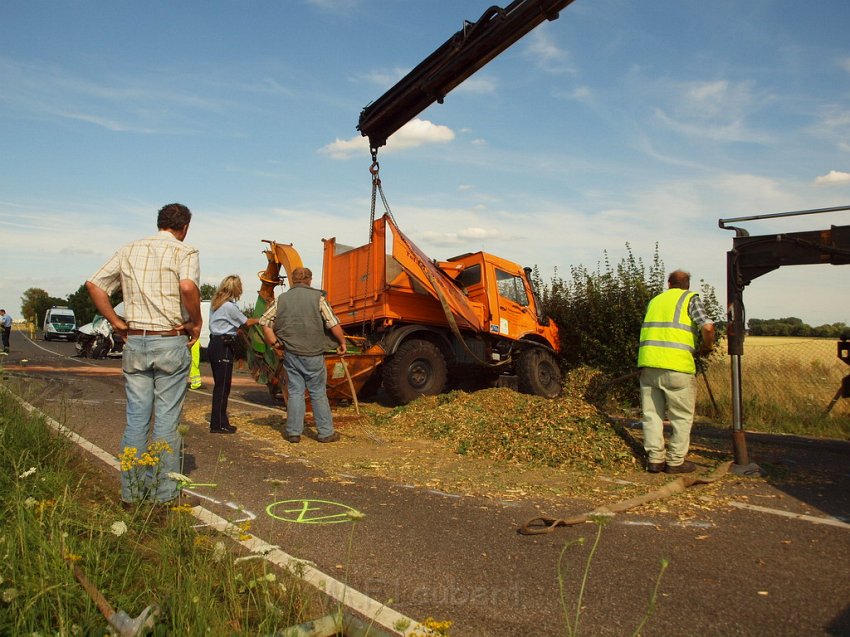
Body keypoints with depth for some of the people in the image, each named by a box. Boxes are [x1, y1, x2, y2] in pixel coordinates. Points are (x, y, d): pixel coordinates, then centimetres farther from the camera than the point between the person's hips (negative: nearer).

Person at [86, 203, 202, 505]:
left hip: (135, 342, 5)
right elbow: (188, 287, -25)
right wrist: (196, 322, -11)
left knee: (136, 418, 11)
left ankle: (132, 492, 18)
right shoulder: (184, 252, -5)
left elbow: (94, 284, 6)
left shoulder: (129, 250, 11)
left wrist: (116, 322, 8)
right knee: (166, 420, 3)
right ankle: (162, 494, 10)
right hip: (171, 343, -4)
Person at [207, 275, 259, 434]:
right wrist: (260, 320, 14)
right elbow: (247, 323, -1)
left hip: (214, 344, 9)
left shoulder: (215, 303, 13)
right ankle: (218, 425, 1)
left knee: (220, 385, 14)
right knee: (222, 386, -3)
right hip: (223, 347, -9)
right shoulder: (229, 306, -13)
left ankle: (218, 422, 21)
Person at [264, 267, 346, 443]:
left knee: (295, 392, 10)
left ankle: (293, 432, 14)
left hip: (291, 354, 2)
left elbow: (266, 325, 3)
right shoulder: (317, 297, -5)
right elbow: (334, 324, -8)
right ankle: (326, 432, 13)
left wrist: (275, 344, 10)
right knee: (318, 393, 7)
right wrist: (342, 343, 6)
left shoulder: (281, 299, 4)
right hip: (313, 354, -2)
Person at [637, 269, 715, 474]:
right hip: (676, 365, -4)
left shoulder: (655, 300, 21)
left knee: (652, 414, 10)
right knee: (682, 416, 8)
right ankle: (675, 461, 12)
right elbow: (707, 327, -8)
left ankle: (655, 459, 13)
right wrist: (706, 348, 10)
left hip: (648, 363, 5)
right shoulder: (690, 298, 5)